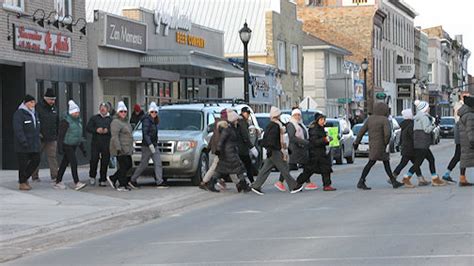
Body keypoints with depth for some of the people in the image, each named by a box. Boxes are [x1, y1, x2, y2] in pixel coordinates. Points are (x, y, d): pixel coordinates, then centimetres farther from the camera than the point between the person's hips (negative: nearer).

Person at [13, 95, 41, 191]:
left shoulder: (35, 114, 16)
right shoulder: (19, 113, -10)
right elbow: (18, 130, -17)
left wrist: (38, 142, 15)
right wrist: (24, 142, -23)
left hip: (34, 145, 8)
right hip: (23, 146, -8)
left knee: (36, 161, 7)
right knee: (23, 164, -1)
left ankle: (25, 178, 24)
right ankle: (22, 183, 10)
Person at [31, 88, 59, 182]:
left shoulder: (54, 108, 12)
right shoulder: (38, 107, -8)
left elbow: (57, 123, 20)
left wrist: (57, 135, 18)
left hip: (52, 138, 5)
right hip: (40, 138, -5)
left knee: (52, 156, -1)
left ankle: (55, 175, -3)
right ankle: (34, 176, 16)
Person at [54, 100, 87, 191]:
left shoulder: (78, 120, 14)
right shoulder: (65, 121, -11)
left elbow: (80, 135, 21)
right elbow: (61, 135, -13)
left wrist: (83, 149, 20)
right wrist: (60, 147, -19)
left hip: (74, 146, 8)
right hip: (67, 145, -8)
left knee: (64, 163, 11)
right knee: (74, 163, -13)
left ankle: (58, 182, 17)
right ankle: (77, 183, -14)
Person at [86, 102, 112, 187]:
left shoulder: (111, 119, 12)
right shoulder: (94, 118, 13)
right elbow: (88, 128, 7)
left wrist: (108, 131, -13)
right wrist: (96, 130, -9)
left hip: (106, 144, 0)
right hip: (95, 143, 0)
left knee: (105, 162, 0)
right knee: (94, 159, -10)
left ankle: (102, 180, 6)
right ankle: (92, 176, 10)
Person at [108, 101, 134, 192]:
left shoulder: (125, 122, 18)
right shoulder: (116, 122, -13)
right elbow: (115, 136, -20)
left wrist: (131, 148, 24)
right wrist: (118, 148, -26)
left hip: (127, 149, 10)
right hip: (120, 149, -10)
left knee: (128, 165, 11)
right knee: (123, 166, -7)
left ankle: (112, 178, 19)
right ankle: (122, 185, 0)